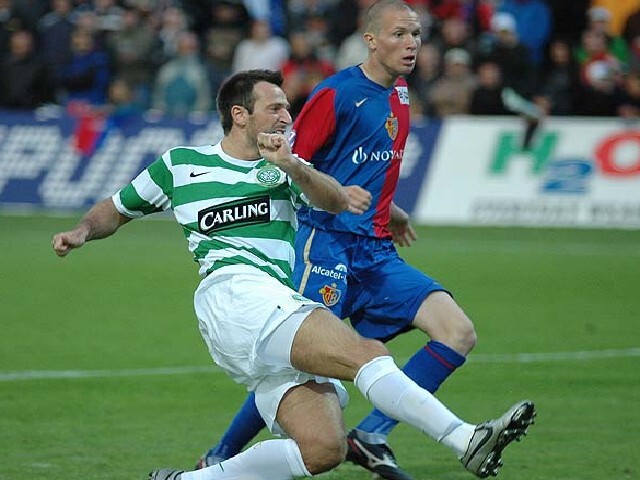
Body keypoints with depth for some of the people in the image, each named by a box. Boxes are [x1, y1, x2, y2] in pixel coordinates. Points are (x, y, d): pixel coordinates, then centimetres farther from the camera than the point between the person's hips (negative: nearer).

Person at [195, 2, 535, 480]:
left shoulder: (399, 94, 15)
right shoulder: (337, 93, -8)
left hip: (377, 253, 8)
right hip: (328, 246, -7)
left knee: (459, 333, -9)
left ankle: (371, 435, -11)